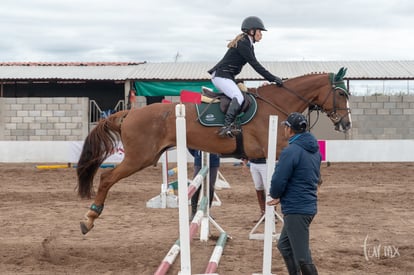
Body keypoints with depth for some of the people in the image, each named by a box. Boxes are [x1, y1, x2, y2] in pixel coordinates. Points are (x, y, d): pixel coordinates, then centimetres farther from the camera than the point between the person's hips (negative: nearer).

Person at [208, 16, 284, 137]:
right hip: (221, 75, -11)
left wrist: (272, 78, 9)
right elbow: (255, 65, -19)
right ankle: (227, 126, -36)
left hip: (228, 77, 11)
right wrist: (273, 79, -17)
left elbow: (255, 65, 17)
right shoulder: (242, 44, -15)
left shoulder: (248, 44, 16)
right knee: (238, 97, -26)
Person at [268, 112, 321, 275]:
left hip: (296, 210, -10)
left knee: (301, 256, -6)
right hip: (309, 205, 10)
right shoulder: (315, 150, 11)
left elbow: (278, 181, -19)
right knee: (284, 245, 24)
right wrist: (283, 197, 15)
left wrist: (275, 194, 5)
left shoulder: (291, 151, -19)